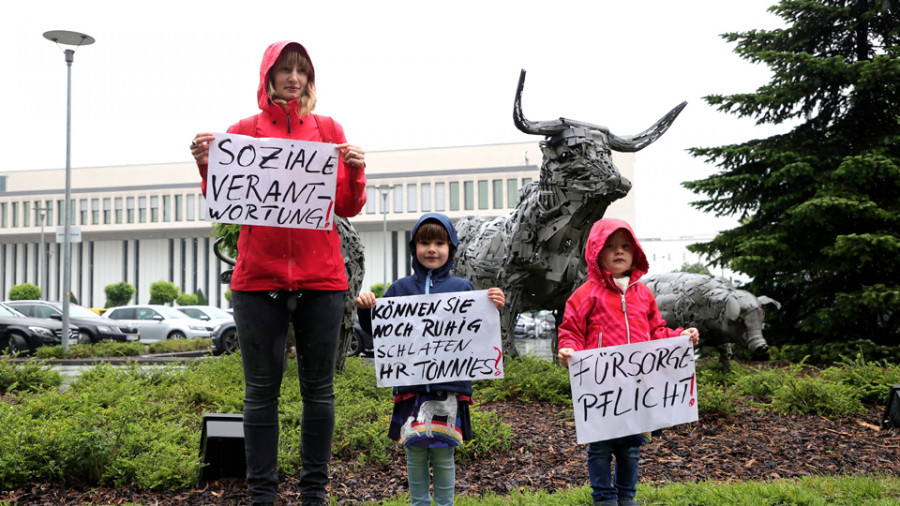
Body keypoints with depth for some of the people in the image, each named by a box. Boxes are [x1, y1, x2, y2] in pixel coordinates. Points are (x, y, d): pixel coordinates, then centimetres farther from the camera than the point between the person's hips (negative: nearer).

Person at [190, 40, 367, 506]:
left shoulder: (328, 130, 10)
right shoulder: (243, 131, 8)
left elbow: (348, 208, 8)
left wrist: (355, 171, -10)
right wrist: (207, 167, -9)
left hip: (320, 278, 1)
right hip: (258, 276, -1)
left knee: (318, 388, 4)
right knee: (261, 390, 1)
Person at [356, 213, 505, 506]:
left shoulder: (462, 288, 6)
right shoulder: (400, 288, 9)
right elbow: (377, 331, 12)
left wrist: (495, 309, -9)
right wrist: (365, 309, -5)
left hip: (450, 386, -1)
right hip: (411, 385, 1)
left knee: (443, 454, 3)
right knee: (415, 454, 6)